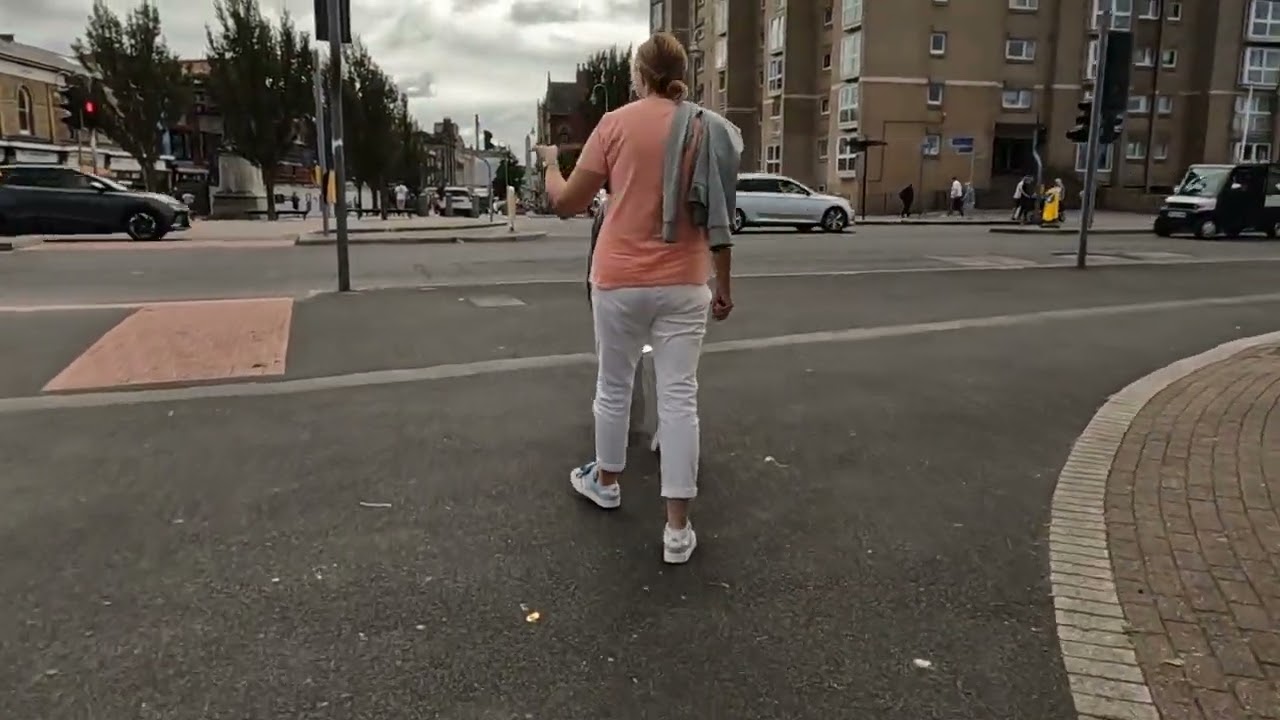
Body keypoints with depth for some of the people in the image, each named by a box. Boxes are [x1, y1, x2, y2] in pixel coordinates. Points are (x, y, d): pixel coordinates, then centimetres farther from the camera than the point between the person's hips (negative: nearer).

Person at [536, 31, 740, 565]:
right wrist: (723, 285, 14)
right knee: (679, 397, 2)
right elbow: (717, 216, 5)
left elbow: (566, 203, -1)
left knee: (614, 385, 17)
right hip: (684, 285, 2)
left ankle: (605, 482, 38)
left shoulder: (617, 123, -4)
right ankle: (677, 529, 4)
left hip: (619, 280, -1)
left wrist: (550, 163, 19)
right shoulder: (708, 129, 4)